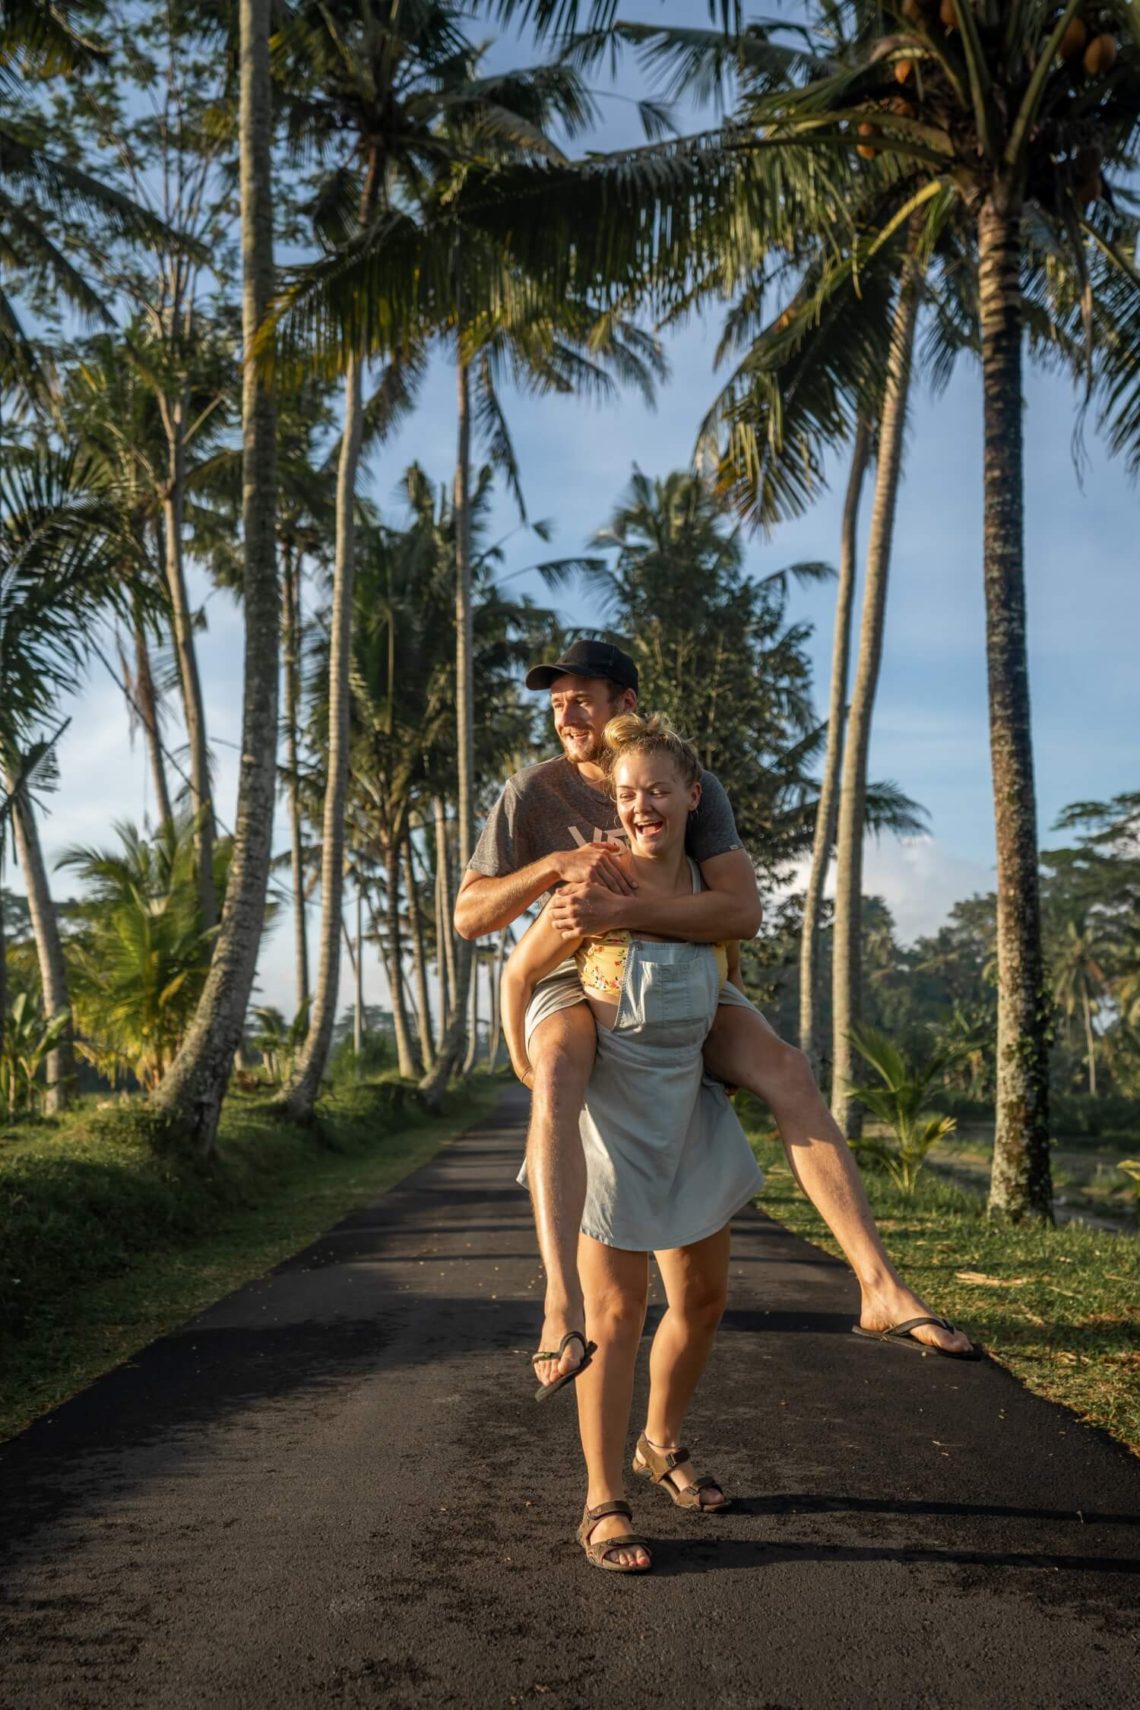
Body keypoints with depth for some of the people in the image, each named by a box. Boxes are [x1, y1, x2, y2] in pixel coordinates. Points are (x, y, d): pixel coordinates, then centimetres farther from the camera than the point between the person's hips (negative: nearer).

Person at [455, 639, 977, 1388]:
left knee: (785, 1068, -25)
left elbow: (743, 910, -25)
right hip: (577, 984, -1)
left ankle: (881, 1287, -27)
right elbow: (469, 915, -14)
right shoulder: (535, 792, -14)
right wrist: (561, 861, -30)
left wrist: (619, 912, -37)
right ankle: (564, 1306, -47)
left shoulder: (696, 786, -13)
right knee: (557, 1073, -38)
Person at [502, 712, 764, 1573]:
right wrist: (527, 1074, -6)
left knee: (704, 1297, 14)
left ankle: (663, 1444, 38)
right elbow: (520, 973, -5)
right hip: (611, 1115, -6)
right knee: (616, 1313, -3)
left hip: (691, 1113, 6)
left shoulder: (715, 886, -1)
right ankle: (603, 1503, 10)